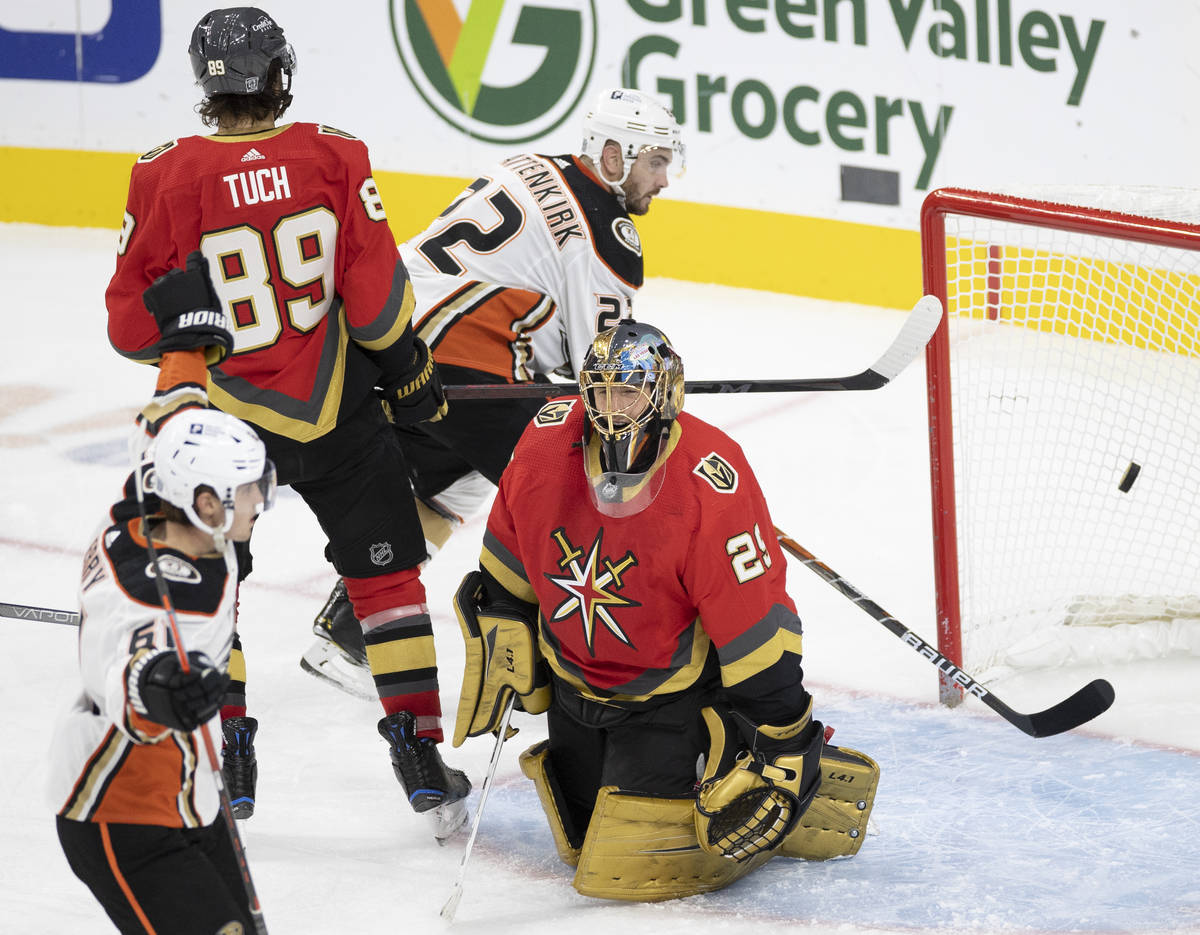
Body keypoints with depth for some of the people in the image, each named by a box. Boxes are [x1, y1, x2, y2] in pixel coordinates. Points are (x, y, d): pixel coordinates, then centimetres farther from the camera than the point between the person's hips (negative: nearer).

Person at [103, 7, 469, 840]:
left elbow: (133, 327, -6)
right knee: (384, 572, 12)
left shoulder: (166, 179, -12)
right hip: (335, 409, 0)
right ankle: (422, 762, 11)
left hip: (213, 412, 0)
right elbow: (377, 297, -8)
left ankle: (223, 756, 17)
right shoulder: (334, 159, -11)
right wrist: (410, 371, 8)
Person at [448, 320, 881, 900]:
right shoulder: (548, 443, -15)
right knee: (582, 845, 18)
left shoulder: (710, 484, -29)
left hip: (668, 694, -6)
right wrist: (501, 636, 9)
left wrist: (783, 739, -20)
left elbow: (755, 624, -24)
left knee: (629, 870, -11)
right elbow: (510, 554, 5)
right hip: (576, 676, 6)